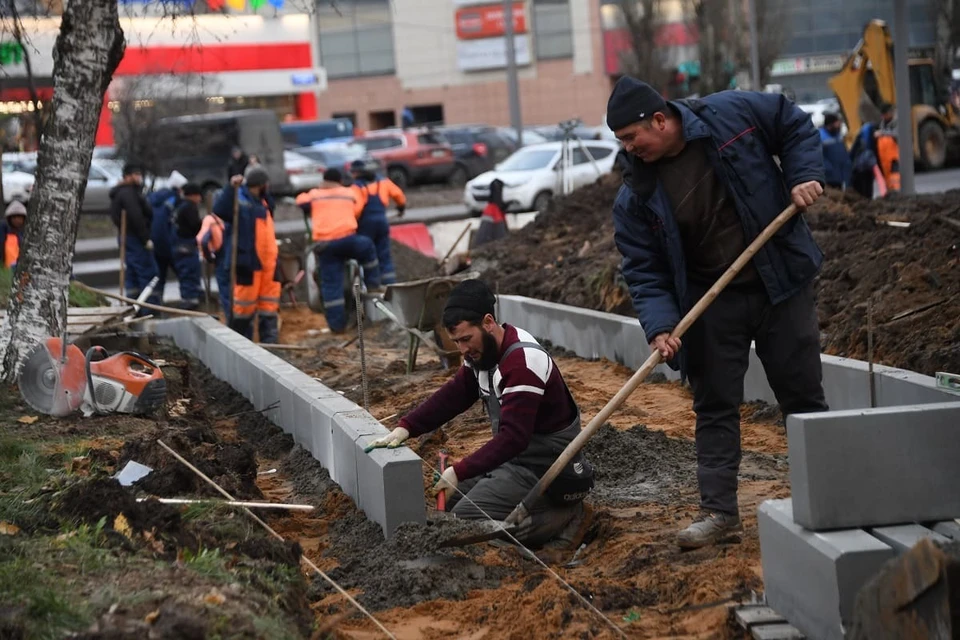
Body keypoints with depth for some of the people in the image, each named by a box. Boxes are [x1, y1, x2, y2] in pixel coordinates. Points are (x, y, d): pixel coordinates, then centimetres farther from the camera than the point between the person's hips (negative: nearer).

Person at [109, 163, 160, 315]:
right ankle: (150, 310, -12)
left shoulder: (120, 193, 19)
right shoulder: (128, 193, -15)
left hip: (126, 237, 11)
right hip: (135, 238, -11)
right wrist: (146, 238, -19)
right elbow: (136, 217, -22)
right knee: (149, 274, -9)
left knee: (132, 274, 12)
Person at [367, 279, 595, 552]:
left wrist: (459, 472, -34)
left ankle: (562, 516, -8)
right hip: (516, 457, 10)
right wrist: (405, 427, -10)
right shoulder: (482, 352, 1)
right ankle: (547, 506, 10)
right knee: (452, 500, 15)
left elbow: (513, 437, -33)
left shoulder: (523, 362, -28)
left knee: (464, 520, -15)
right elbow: (451, 396, 5)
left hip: (544, 469, -10)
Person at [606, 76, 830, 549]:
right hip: (710, 303, 1)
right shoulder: (636, 194, -9)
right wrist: (659, 325, -21)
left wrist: (804, 176, -11)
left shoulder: (733, 114, -13)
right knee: (715, 405, 3)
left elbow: (795, 126, 3)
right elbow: (643, 268, -8)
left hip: (781, 283, -1)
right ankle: (719, 511, 10)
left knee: (803, 395, 7)